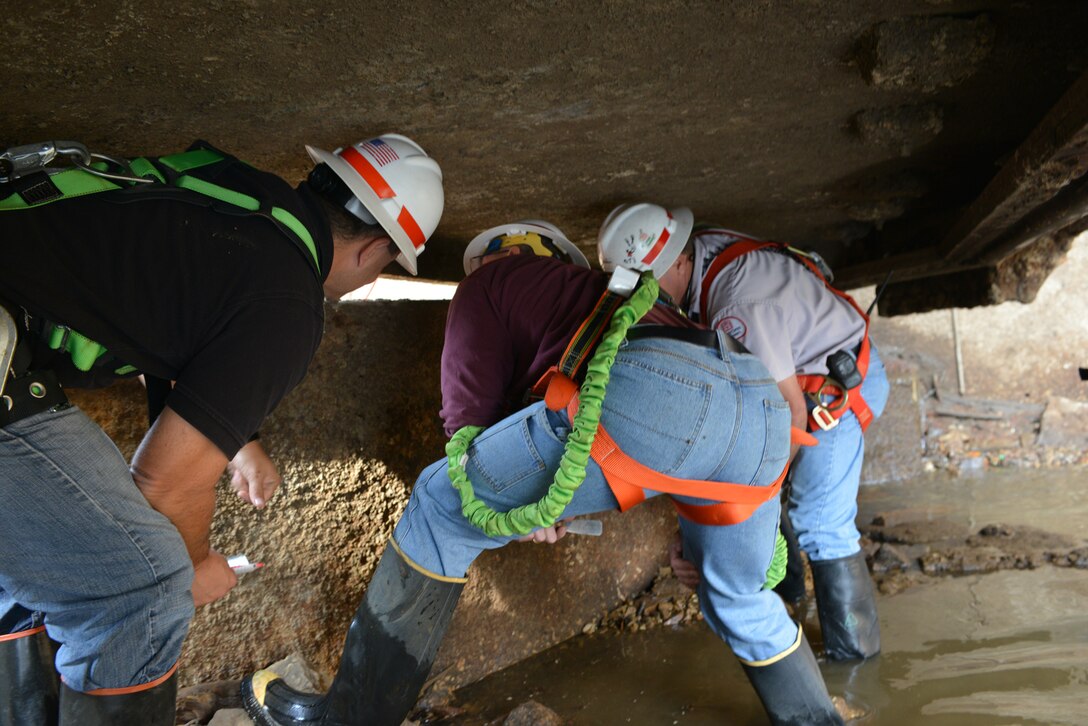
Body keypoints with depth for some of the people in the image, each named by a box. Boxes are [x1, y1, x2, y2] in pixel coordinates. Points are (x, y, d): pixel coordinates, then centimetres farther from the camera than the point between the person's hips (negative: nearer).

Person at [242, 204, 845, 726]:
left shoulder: (488, 283, 24)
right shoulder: (590, 292, 43)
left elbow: (469, 413, 16)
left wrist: (529, 506, 33)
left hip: (653, 391, -7)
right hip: (765, 407, 8)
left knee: (441, 508, 8)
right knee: (740, 598, 31)